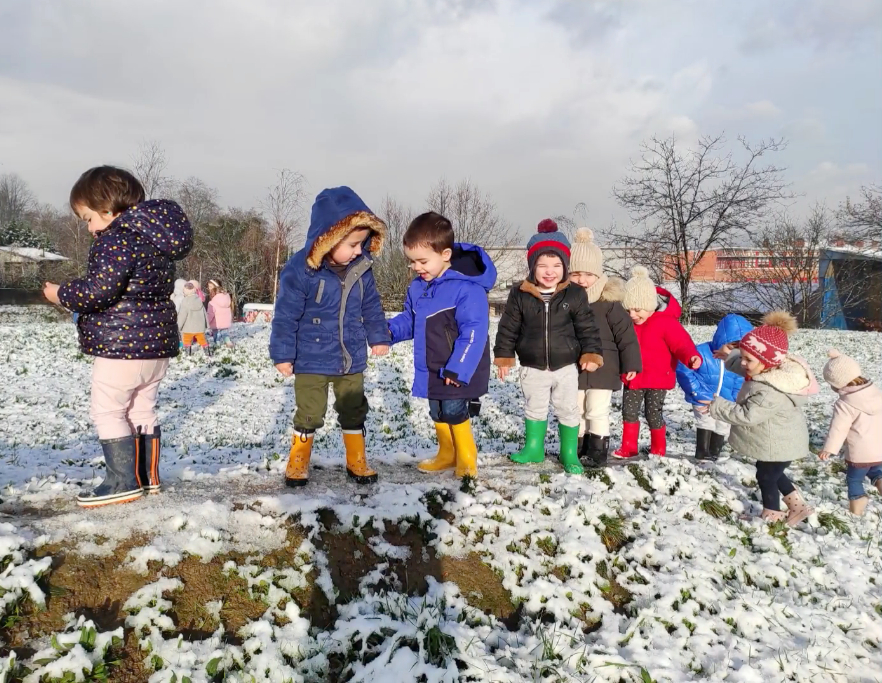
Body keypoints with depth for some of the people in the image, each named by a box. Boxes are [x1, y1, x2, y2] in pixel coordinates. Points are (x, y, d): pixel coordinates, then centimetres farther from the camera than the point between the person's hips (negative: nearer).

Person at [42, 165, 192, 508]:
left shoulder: (116, 238, -17)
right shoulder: (156, 239, 12)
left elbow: (101, 289, -26)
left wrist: (63, 294, -9)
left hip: (122, 345, -9)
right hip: (158, 341, 9)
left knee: (108, 412, 2)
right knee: (143, 410, 17)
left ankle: (125, 482, 4)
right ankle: (148, 476, 24)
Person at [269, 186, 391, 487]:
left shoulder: (361, 269, -4)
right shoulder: (300, 270, -19)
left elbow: (372, 307, 10)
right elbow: (286, 316, -14)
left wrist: (379, 338, 14)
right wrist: (282, 355, -11)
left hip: (352, 361, 4)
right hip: (311, 362, -4)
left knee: (354, 412, 15)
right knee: (309, 414, 8)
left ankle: (357, 462, 32)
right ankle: (297, 463, 28)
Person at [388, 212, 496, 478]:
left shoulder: (467, 288, -24)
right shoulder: (418, 287, 2)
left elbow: (473, 333, -26)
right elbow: (410, 319, 16)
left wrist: (458, 369, -27)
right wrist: (390, 330, -5)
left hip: (457, 372, -8)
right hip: (432, 371, 8)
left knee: (455, 412, 1)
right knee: (438, 414, 19)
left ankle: (467, 461, 21)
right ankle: (447, 456, 39)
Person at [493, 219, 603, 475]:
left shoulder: (575, 295, -10)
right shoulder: (520, 295, -10)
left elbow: (587, 327, -3)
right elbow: (508, 328, -3)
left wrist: (591, 354, -9)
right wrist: (504, 357, -2)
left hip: (566, 367, 0)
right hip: (533, 368, 1)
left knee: (568, 411, 11)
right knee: (534, 409, 16)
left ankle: (569, 453, 27)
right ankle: (534, 448, 33)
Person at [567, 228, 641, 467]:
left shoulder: (609, 300, -14)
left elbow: (625, 333, -9)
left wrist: (631, 363, -9)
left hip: (602, 368, -4)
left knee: (597, 412, 1)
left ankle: (598, 450, 14)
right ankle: (578, 448, 27)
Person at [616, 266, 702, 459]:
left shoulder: (666, 322, -20)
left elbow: (681, 343, -23)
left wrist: (691, 357, -41)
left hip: (657, 379, -6)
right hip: (633, 378, 6)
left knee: (653, 413, 2)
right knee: (629, 411, 10)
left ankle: (658, 450, 22)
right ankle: (628, 448, 24)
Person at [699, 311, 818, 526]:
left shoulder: (770, 392, -39)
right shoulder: (777, 369, -8)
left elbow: (746, 415, -32)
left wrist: (716, 405, -25)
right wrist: (728, 355, -1)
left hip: (778, 446, -9)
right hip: (779, 441, 9)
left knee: (766, 476, 12)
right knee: (773, 474, 27)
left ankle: (772, 516, 33)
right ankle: (798, 506, 40)